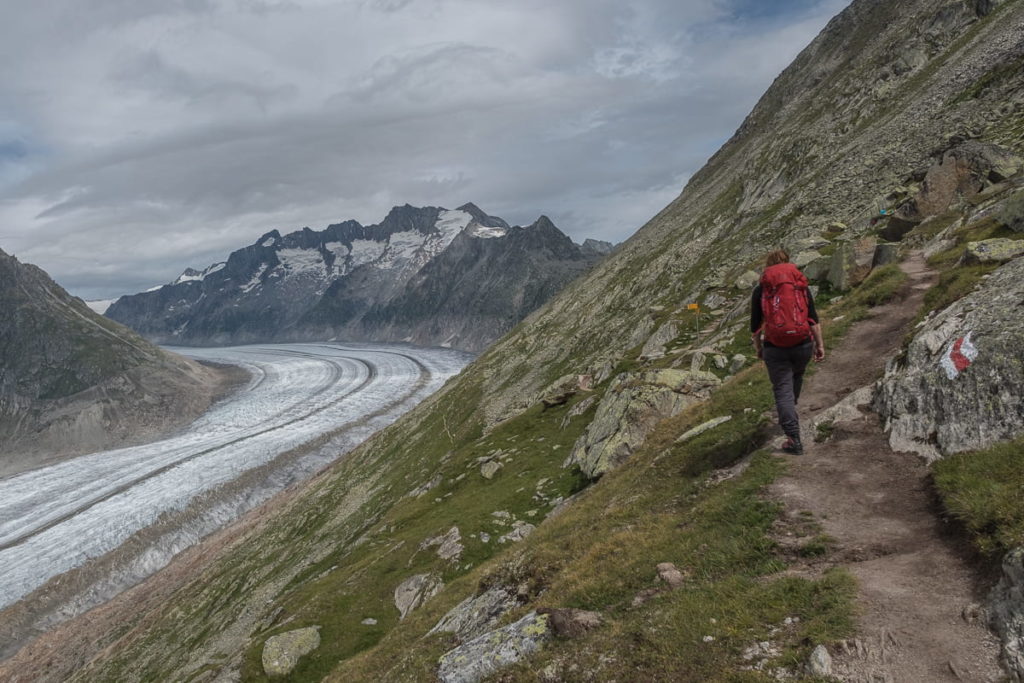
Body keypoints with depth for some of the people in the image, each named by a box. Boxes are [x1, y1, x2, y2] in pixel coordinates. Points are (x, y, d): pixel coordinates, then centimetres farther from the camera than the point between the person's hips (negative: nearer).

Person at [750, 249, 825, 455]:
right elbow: (813, 319, 1)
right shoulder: (801, 285, 5)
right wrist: (820, 344, 5)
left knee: (783, 389, 2)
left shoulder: (760, 290, 1)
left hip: (775, 348, -2)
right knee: (796, 377, 30)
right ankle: (789, 412, 49)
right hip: (803, 344, 2)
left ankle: (794, 439, -7)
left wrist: (758, 348, 15)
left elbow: (755, 325, 2)